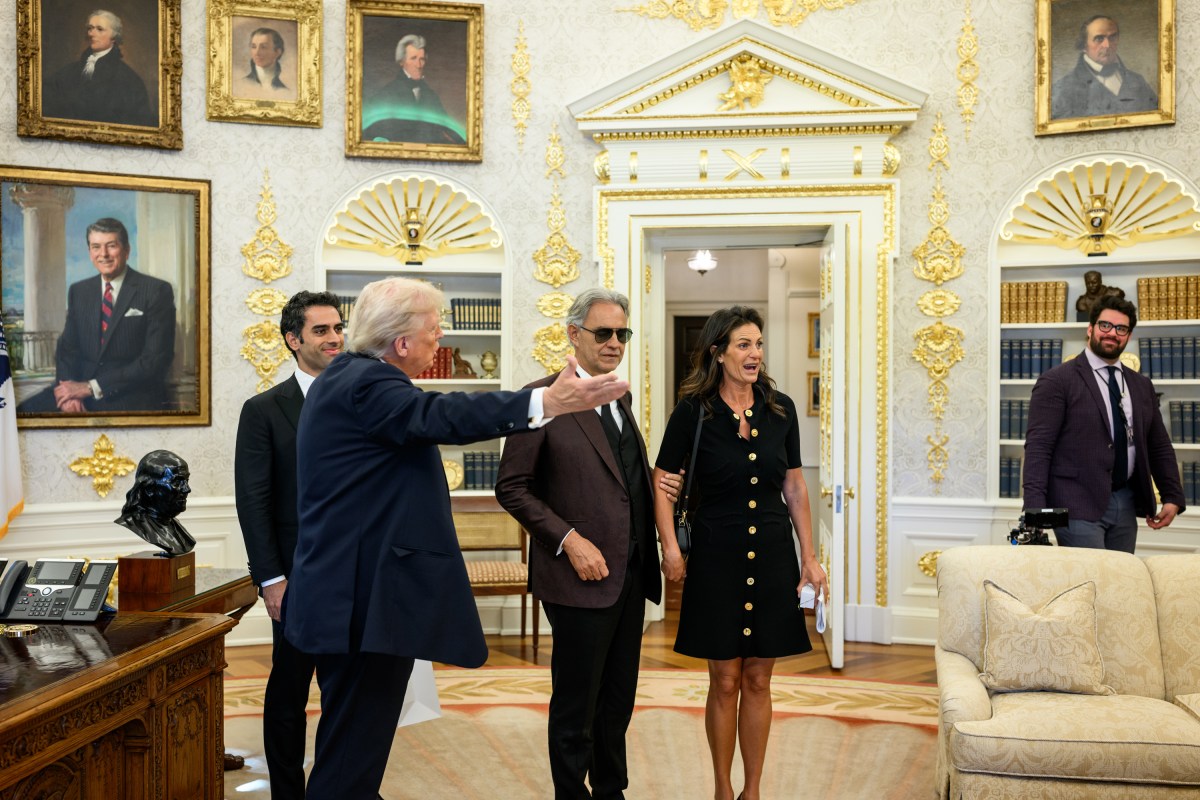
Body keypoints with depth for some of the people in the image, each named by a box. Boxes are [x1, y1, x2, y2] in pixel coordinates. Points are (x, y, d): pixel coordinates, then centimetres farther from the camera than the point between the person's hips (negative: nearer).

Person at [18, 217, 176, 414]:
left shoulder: (157, 291, -5)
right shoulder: (78, 291, 13)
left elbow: (156, 360, -11)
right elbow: (67, 347, 12)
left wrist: (91, 387, -15)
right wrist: (70, 392, -10)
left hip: (133, 398, -5)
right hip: (82, 390, 5)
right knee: (26, 411, -16)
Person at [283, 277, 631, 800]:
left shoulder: (350, 376, 14)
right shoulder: (366, 383, -19)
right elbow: (440, 416, -35)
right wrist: (546, 403, -43)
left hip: (348, 594, 11)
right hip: (366, 602, -11)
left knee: (351, 741, 22)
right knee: (354, 754, -2)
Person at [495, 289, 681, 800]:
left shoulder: (620, 399, 14)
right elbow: (512, 487, -12)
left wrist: (654, 488, 3)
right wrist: (570, 540, -18)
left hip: (631, 576, 7)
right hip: (582, 576, -7)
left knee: (618, 701, 18)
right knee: (575, 705, 7)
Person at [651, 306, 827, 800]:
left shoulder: (780, 409, 1)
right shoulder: (693, 411, -8)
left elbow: (794, 487, 7)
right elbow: (662, 482, -2)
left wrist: (809, 556, 5)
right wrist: (670, 547, -12)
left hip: (772, 555, 3)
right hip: (717, 556, -2)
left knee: (758, 680, 10)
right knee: (724, 680, 6)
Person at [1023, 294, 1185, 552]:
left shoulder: (1141, 386, 14)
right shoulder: (1056, 381, -5)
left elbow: (1159, 446, 19)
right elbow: (1038, 447, -11)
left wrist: (1173, 497, 10)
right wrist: (1035, 509, -19)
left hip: (1126, 505, 6)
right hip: (1079, 506, -6)